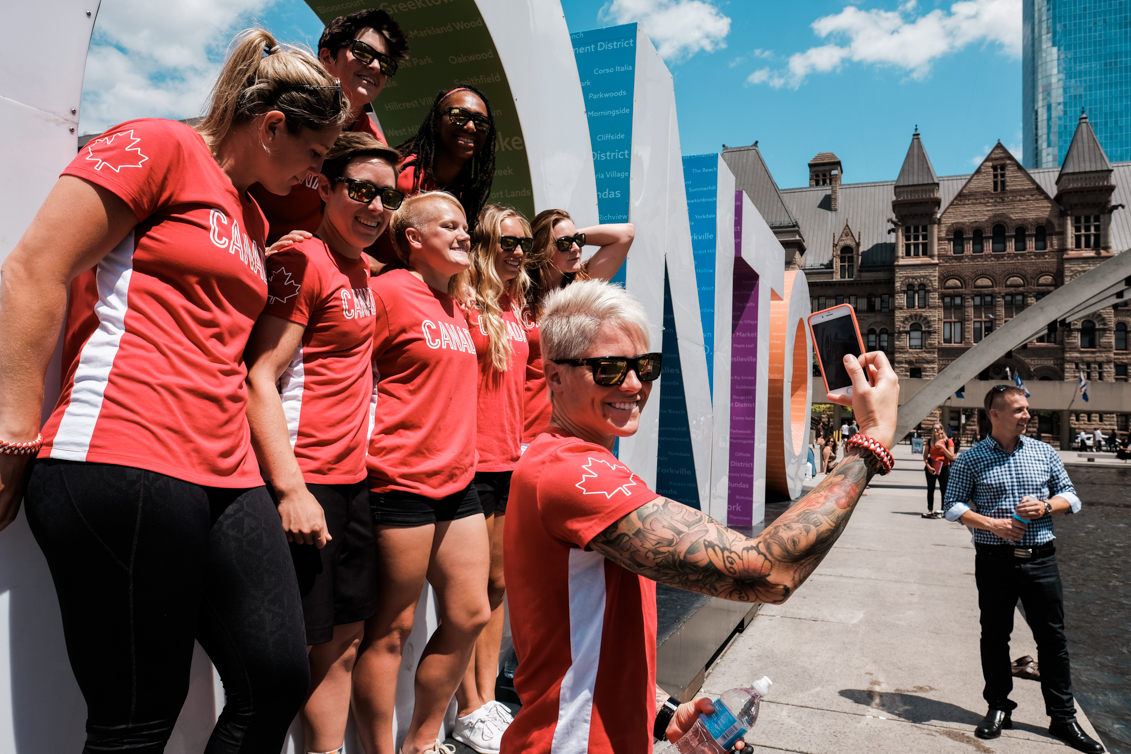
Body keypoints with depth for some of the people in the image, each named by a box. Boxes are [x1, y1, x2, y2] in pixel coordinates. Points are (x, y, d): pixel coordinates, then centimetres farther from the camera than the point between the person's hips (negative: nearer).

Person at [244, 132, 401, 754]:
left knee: (344, 642, 16)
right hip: (305, 483, -9)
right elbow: (259, 378, -17)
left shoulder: (360, 270, 15)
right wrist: (291, 488, -22)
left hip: (351, 480, 9)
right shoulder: (302, 261, -10)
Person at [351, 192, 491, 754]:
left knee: (469, 614, 12)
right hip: (402, 482, -8)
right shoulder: (387, 290, -8)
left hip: (458, 480, 8)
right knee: (392, 628, 3)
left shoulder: (457, 306, 15)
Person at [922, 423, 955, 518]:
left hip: (944, 468, -3)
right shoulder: (930, 442, 6)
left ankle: (943, 510, 9)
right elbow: (925, 456, 6)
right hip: (931, 468, 3)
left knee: (944, 490, 2)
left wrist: (942, 447, -16)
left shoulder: (948, 441, -3)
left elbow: (951, 457, -8)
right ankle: (930, 510, 12)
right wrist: (928, 466, -9)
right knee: (930, 489, 6)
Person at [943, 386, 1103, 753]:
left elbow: (1071, 497, 11)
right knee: (994, 636, 8)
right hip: (995, 560, -2)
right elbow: (953, 506, -2)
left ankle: (1063, 717, 20)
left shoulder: (1044, 452, 7)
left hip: (1040, 558, 2)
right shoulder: (971, 459, -2)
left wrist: (1045, 507, -10)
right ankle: (998, 708, 23)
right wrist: (992, 523, -16)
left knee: (1052, 637, 6)